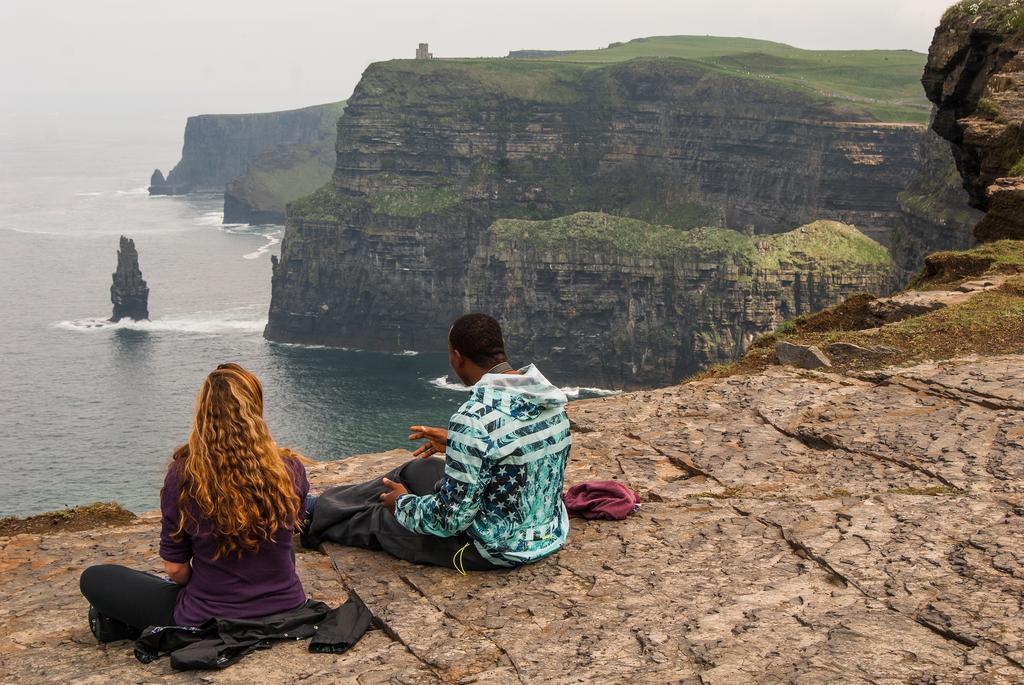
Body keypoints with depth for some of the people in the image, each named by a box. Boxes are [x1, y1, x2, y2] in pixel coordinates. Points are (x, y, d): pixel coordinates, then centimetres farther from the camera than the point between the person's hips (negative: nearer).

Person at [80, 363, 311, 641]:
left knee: (93, 579, 17)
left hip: (207, 620, 0)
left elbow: (175, 568, -8)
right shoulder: (290, 469, -12)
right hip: (285, 609, 1)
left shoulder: (183, 474, -17)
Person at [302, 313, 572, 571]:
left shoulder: (475, 420, -30)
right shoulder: (549, 395, -5)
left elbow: (451, 519, -25)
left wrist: (403, 505, -4)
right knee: (416, 470, 23)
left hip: (500, 550, -8)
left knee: (382, 517, 15)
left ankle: (321, 518, 46)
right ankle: (325, 504, 44)